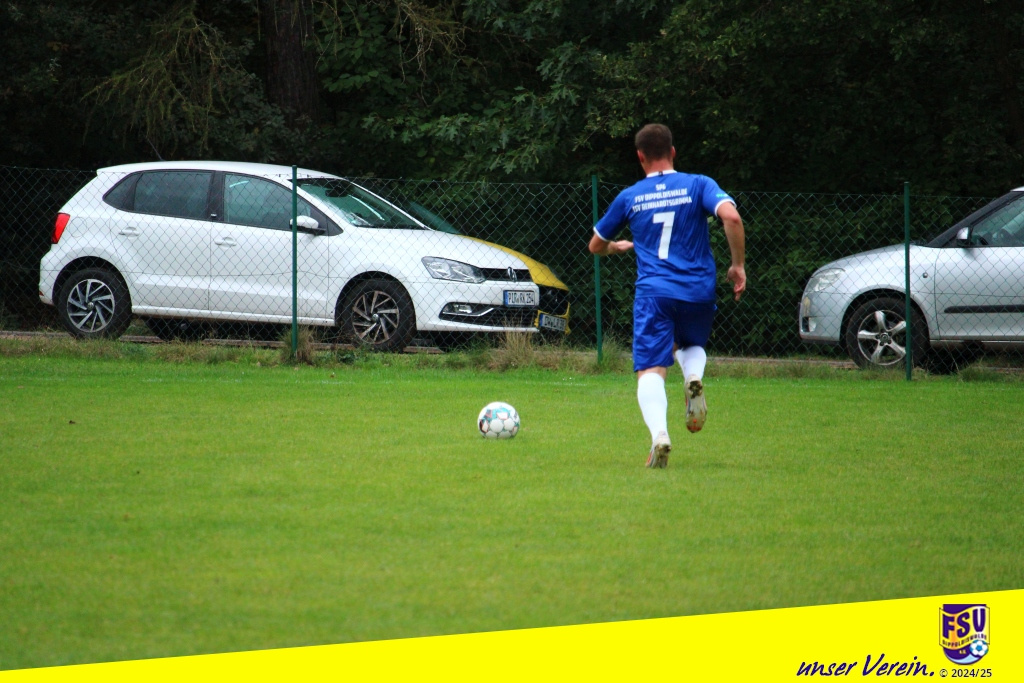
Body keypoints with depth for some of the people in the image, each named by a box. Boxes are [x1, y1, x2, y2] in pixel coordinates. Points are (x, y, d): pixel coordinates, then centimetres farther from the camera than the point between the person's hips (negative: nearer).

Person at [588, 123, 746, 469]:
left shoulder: (629, 197, 11)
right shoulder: (698, 185, 6)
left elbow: (596, 246, 23)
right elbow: (731, 217, -13)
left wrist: (618, 246, 46)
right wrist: (738, 265, -2)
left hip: (653, 292, -1)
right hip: (699, 291, 1)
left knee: (650, 371, -7)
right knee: (692, 345, 29)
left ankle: (659, 433, -34)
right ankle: (694, 379, -6)